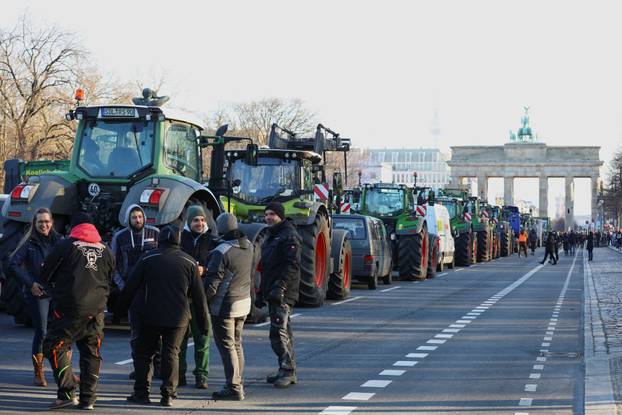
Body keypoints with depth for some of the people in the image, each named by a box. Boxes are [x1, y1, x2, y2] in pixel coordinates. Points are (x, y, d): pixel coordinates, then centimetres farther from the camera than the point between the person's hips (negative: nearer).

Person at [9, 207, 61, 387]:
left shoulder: (58, 240, 6)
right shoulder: (29, 242, -3)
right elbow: (13, 263, -5)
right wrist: (30, 283, -10)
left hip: (58, 292, 3)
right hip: (38, 293, -3)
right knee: (41, 333, -3)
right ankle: (39, 374, 9)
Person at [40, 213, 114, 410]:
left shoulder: (66, 246, -3)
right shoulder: (105, 250, 10)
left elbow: (46, 275, 4)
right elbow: (110, 280, 19)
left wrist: (59, 283, 24)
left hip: (69, 310, -5)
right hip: (96, 311, 5)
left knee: (54, 347, 4)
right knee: (91, 353, 13)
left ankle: (67, 393, -7)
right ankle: (88, 398, 12)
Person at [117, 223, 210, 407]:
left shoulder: (147, 259, 0)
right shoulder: (189, 262, 4)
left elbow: (130, 287, 0)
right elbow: (199, 296, 5)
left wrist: (120, 309, 11)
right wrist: (203, 322, 11)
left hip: (151, 316, -1)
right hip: (179, 318, 1)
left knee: (143, 353, 11)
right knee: (171, 354, 9)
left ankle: (141, 393, 8)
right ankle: (168, 395, 1)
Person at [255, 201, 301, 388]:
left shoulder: (289, 236, -10)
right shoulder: (271, 237, 22)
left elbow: (293, 265, -20)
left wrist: (280, 287, -27)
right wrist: (261, 293, 24)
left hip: (283, 294, -10)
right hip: (273, 293, 10)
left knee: (279, 333, -14)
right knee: (282, 332, 12)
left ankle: (288, 371, -11)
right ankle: (287, 371, 16)